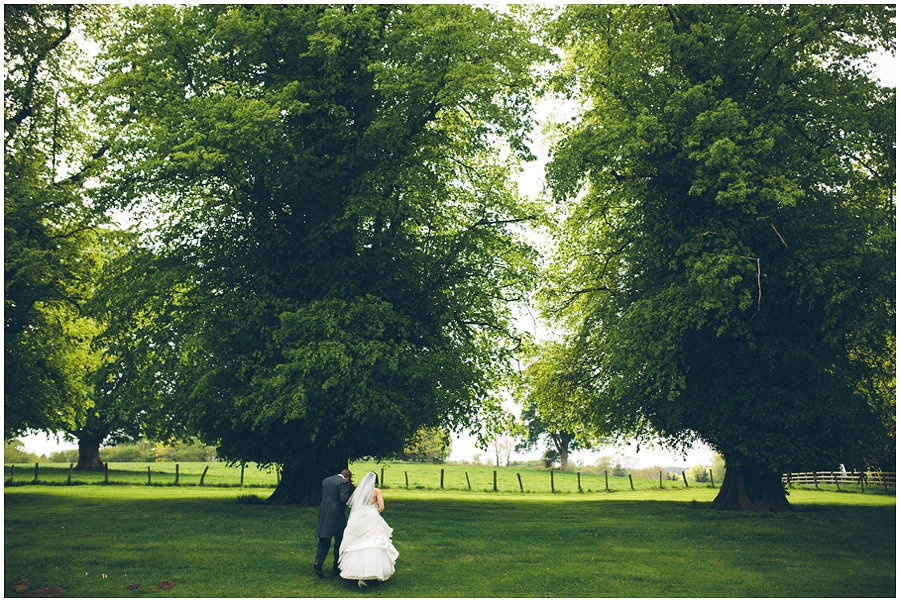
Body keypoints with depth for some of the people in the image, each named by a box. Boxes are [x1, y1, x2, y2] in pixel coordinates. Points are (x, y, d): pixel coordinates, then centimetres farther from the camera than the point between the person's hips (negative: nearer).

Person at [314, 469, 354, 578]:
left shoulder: (326, 480, 12)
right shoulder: (344, 483, -10)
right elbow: (344, 499, -20)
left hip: (324, 514, 5)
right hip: (337, 515, -5)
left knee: (324, 541, 9)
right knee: (339, 542, 8)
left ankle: (318, 562, -12)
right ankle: (337, 568, 14)